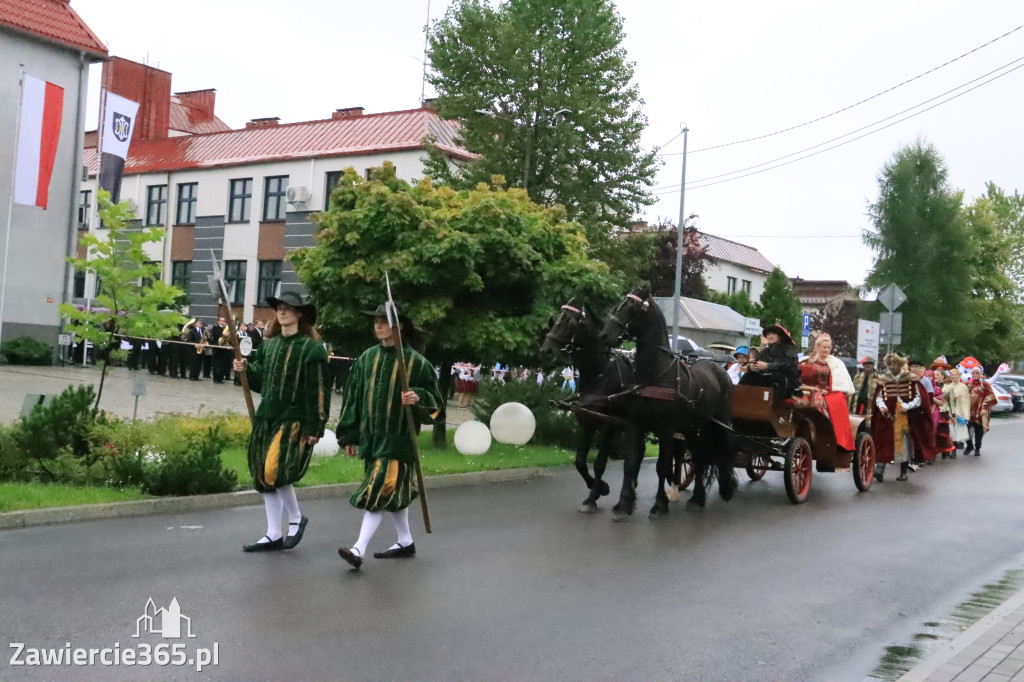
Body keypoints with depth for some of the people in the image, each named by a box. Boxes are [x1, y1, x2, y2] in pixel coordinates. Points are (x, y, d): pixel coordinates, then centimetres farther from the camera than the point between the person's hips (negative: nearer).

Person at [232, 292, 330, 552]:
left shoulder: (312, 348, -8)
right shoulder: (268, 344, 11)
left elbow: (318, 391, -11)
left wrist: (315, 428, -14)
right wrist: (246, 370, -1)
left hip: (294, 420, -7)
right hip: (266, 418, 7)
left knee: (275, 472, -17)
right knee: (263, 476, 8)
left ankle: (296, 518, 9)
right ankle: (273, 535, 20)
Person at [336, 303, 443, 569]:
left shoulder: (416, 362, -7)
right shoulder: (367, 358, 7)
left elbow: (435, 402, -2)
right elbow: (353, 397, 11)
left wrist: (418, 399, -24)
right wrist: (348, 436, 10)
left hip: (398, 438, -6)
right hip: (370, 436, 6)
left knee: (379, 491, -11)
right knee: (394, 491, 15)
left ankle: (359, 550, -13)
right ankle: (406, 542, 28)